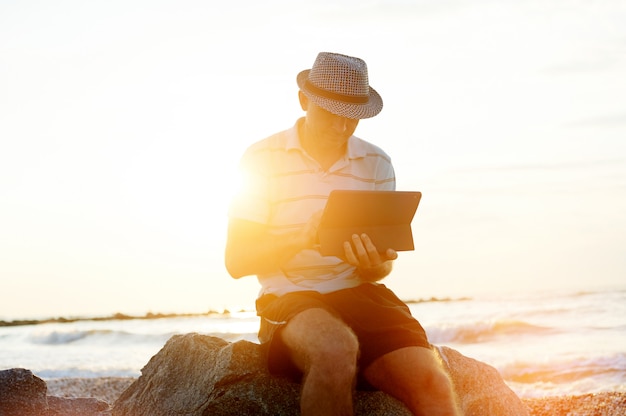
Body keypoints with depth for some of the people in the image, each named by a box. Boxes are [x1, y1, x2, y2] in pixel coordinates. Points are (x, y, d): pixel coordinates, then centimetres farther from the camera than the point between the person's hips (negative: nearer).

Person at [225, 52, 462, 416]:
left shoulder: (376, 164, 12)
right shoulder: (264, 158, 1)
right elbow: (237, 260, -2)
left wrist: (375, 264, -9)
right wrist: (302, 238, -20)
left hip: (361, 294, 3)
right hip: (291, 299, -2)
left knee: (434, 386, -27)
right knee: (336, 349, -38)